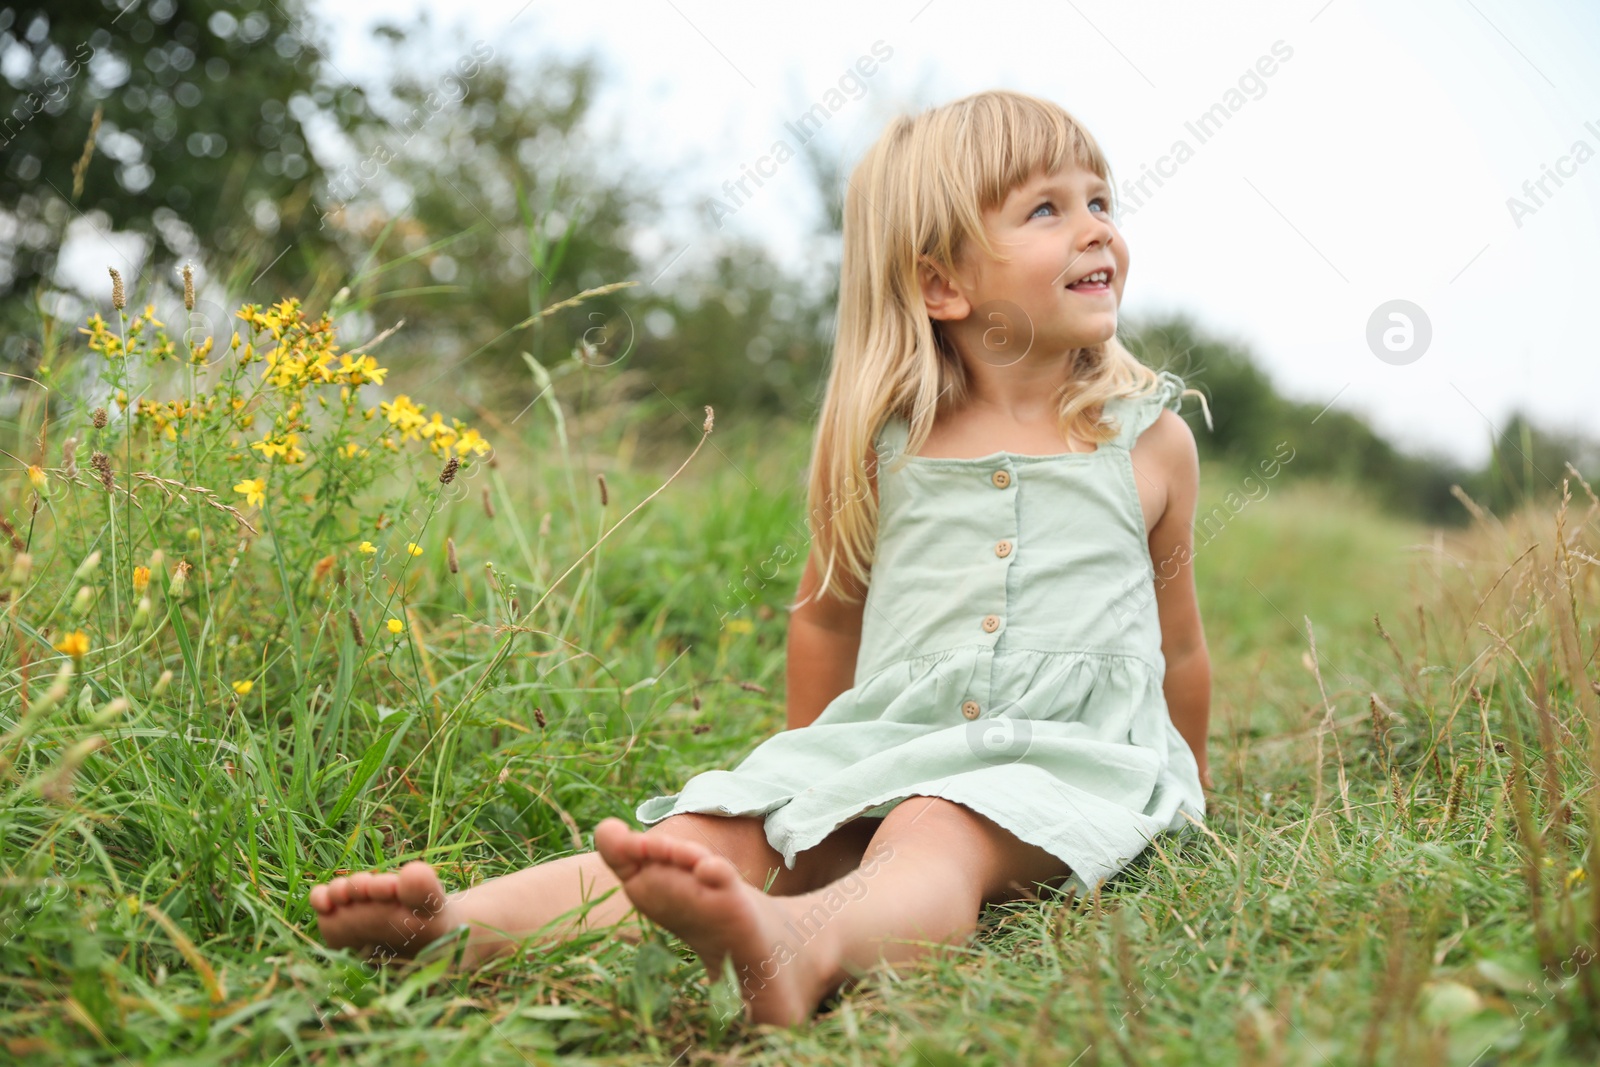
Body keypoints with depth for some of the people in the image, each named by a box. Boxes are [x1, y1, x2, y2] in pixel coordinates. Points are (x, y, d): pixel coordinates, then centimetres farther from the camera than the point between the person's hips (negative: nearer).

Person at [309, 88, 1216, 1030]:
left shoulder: (1153, 440, 4)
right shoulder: (880, 444, 4)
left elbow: (1177, 644, 16)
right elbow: (828, 612, 18)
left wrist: (1186, 786, 24)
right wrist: (817, 764, 23)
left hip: (1069, 751, -2)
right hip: (886, 737, 3)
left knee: (934, 836, -35)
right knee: (717, 829, -21)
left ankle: (800, 946, -63)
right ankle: (463, 930, -38)